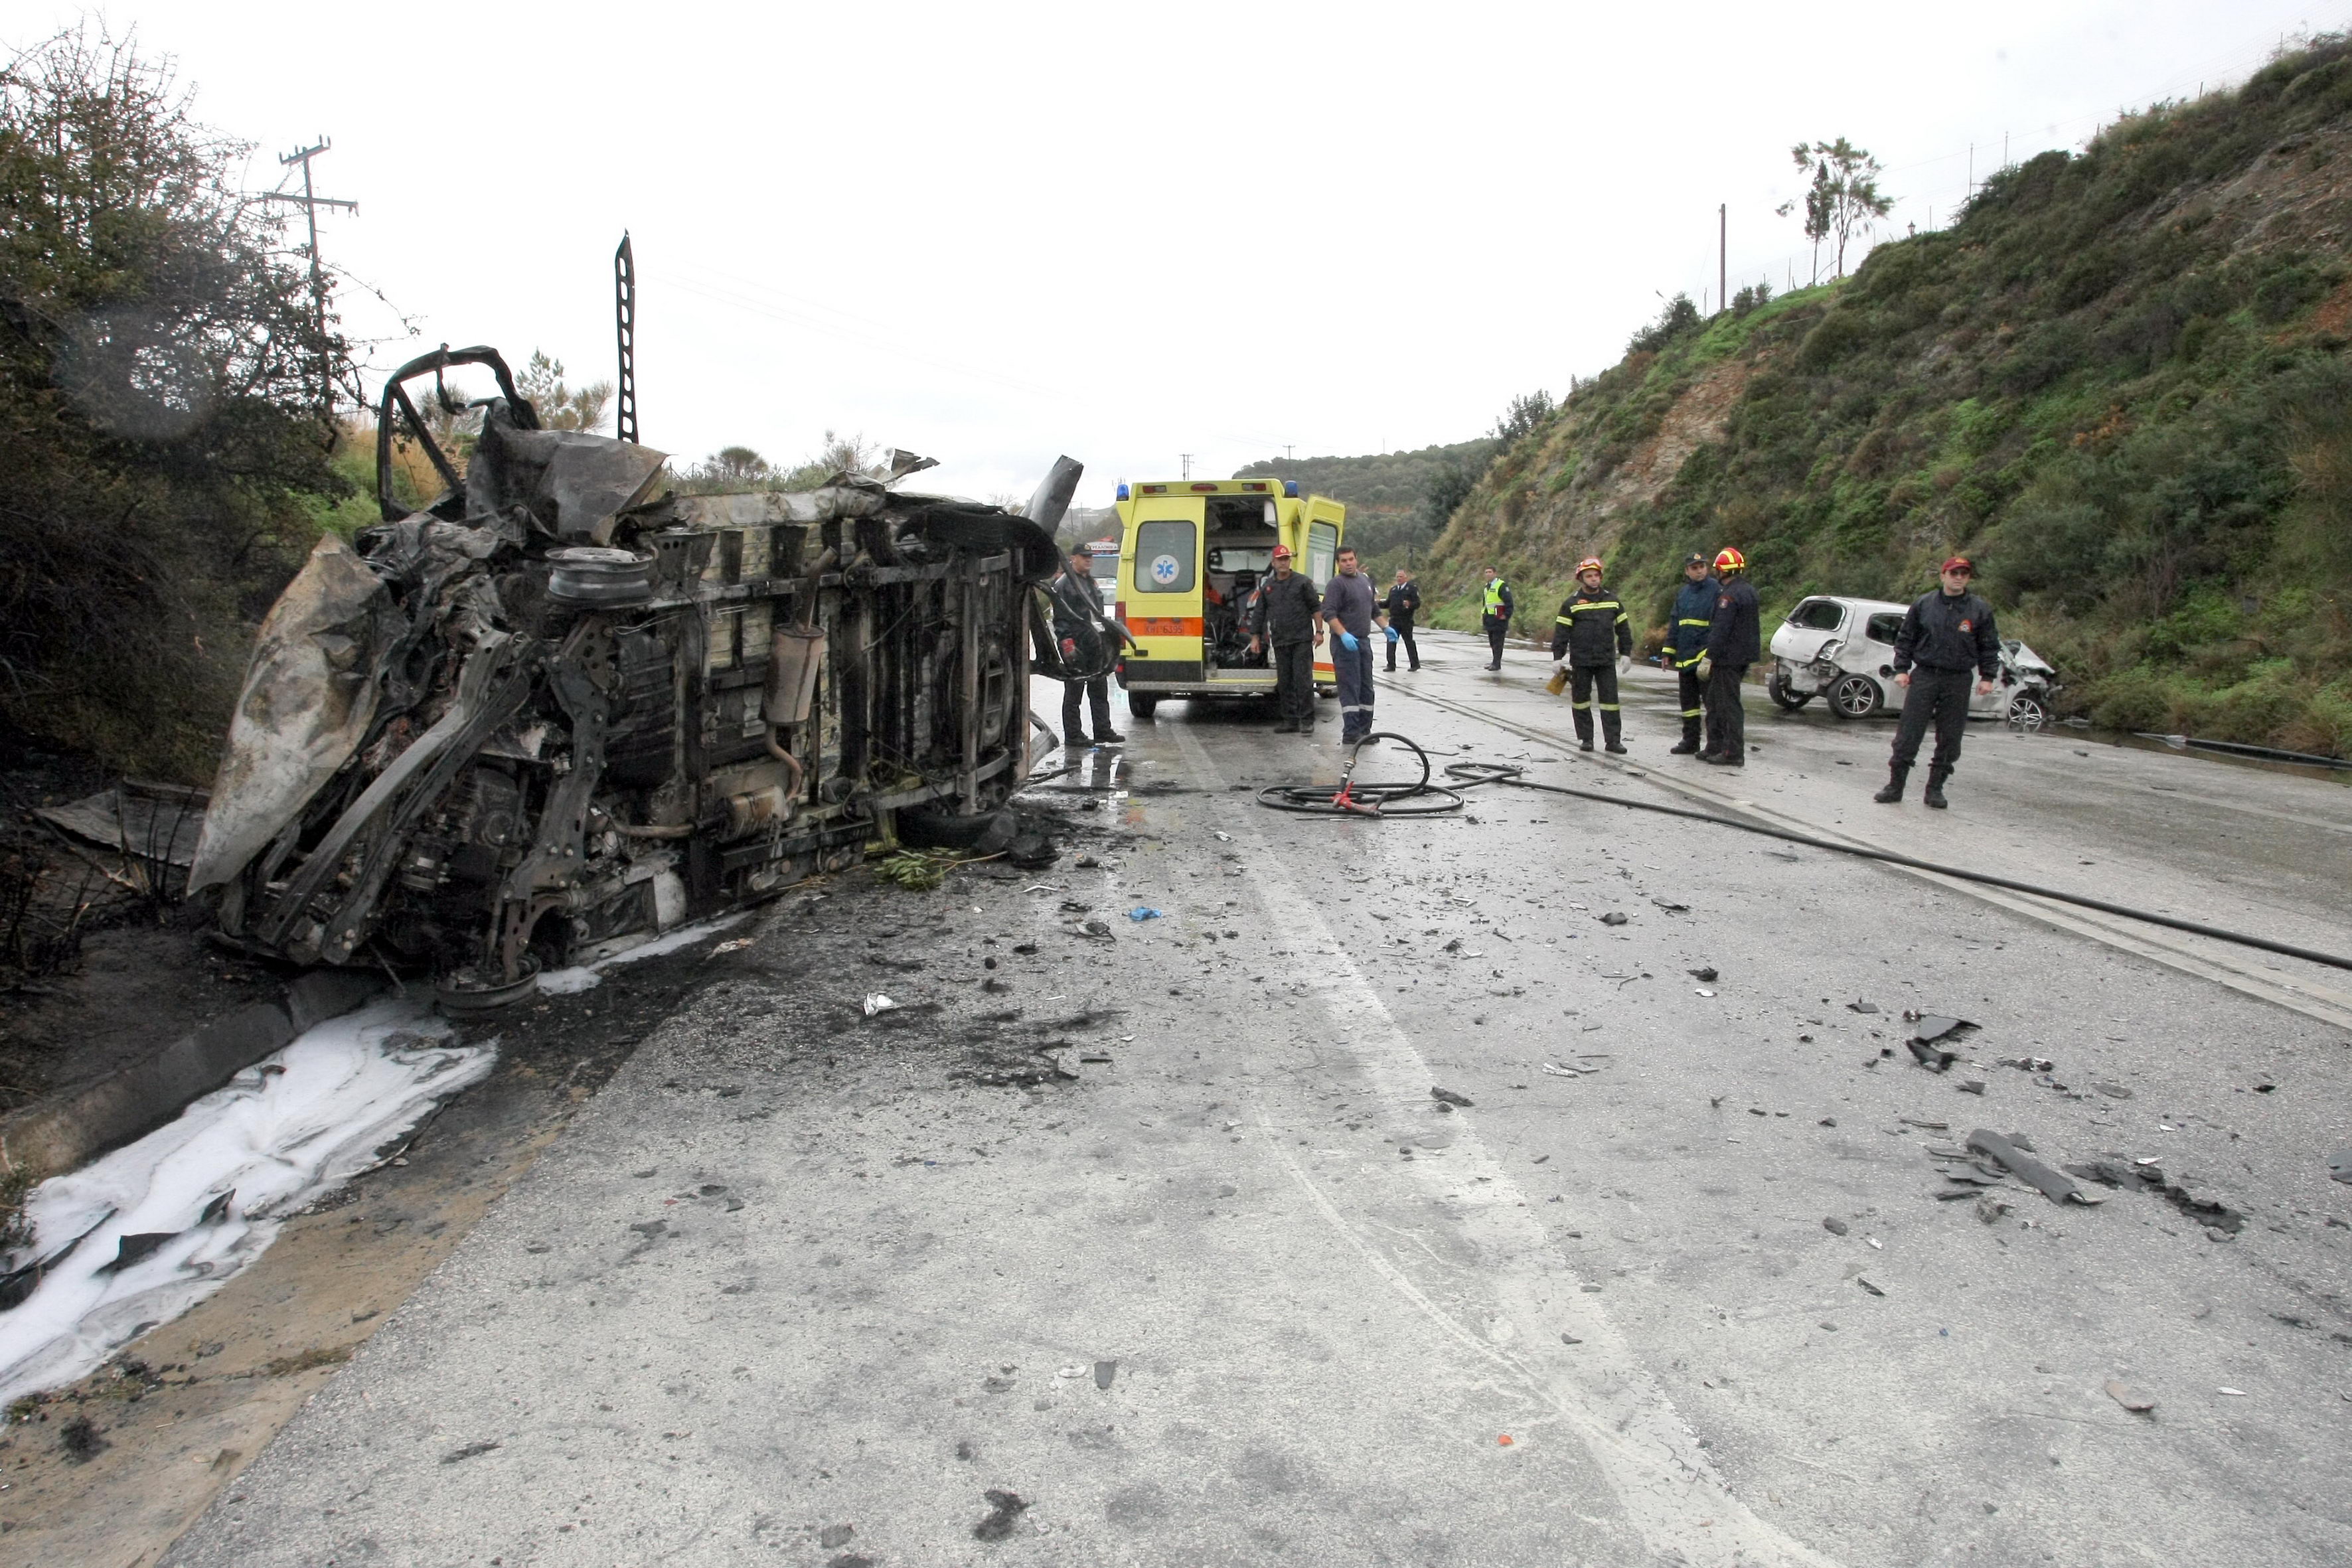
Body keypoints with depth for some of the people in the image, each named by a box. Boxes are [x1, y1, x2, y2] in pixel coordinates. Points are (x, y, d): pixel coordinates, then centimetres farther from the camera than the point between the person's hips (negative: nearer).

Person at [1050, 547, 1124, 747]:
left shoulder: (1091, 582, 20)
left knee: (1100, 692, 11)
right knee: (1073, 693, -3)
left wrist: (1104, 641, 23)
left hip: (1095, 645, 9)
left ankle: (1103, 732, 16)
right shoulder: (1064, 584, -7)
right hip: (1076, 647, -9)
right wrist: (1067, 642, -21)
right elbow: (1060, 618, -13)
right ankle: (1072, 736, 1)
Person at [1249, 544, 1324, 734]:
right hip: (1280, 643, 4)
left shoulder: (1302, 583, 2)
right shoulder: (1267, 587, 12)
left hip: (1302, 640, -4)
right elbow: (1258, 613, 16)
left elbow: (1316, 607, 3)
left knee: (1303, 679, -8)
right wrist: (1255, 637, 11)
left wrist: (1319, 631, -3)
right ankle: (1290, 721, 12)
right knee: (1284, 682, 6)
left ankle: (1307, 720, -4)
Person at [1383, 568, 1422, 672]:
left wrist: (1410, 604, -29)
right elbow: (1388, 603, 20)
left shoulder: (1412, 588, -2)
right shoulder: (1393, 590, 16)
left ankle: (1415, 664, 18)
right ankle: (1391, 666, -4)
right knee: (1391, 642, -5)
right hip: (1394, 620, 5)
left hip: (1406, 621, -5)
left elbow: (1417, 604, -9)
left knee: (1409, 642, 5)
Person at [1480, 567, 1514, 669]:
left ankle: (1496, 664, -8)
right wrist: (1483, 615, 19)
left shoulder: (1502, 585, -11)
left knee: (1497, 642, -8)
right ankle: (1496, 663, 18)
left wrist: (1506, 615, -18)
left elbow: (1509, 602, -15)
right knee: (1492, 642, 11)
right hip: (1489, 619, 9)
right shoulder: (1487, 586, 17)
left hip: (1499, 619, -9)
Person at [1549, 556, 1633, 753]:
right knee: (1581, 700, 5)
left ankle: (1614, 740, 3)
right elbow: (1561, 631, -2)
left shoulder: (1612, 600, 9)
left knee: (1610, 700, 0)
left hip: (1606, 661, 2)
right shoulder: (1572, 603, 0)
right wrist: (1558, 657, -7)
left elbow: (1623, 628, 15)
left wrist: (1625, 653, 10)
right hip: (1580, 661, -2)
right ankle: (1585, 739, 14)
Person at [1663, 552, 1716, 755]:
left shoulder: (1716, 590, -6)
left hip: (1705, 654, -7)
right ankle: (1690, 742, 22)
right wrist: (1669, 652, 15)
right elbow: (1675, 624, 20)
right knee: (1688, 700, 13)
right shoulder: (1683, 593, 15)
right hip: (1685, 658, 7)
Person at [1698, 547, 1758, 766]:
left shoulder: (1729, 595, -17)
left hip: (1729, 658, -10)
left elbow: (1720, 630, -22)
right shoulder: (1749, 592, 14)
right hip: (1744, 656, 10)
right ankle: (1715, 748, 23)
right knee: (1715, 701, 17)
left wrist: (1708, 658, -21)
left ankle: (1734, 754, -4)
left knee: (1729, 705, -6)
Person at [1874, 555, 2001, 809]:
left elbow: (1990, 646, 9)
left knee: (1950, 739, 3)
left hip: (1958, 682, 1)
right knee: (1908, 734, -4)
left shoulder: (1980, 610, 4)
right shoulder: (1923, 605, 4)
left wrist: (1987, 677, 4)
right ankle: (1895, 786, 2)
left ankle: (1935, 789, 13)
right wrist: (1902, 669, 4)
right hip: (1924, 676, -1)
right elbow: (1905, 638, 10)